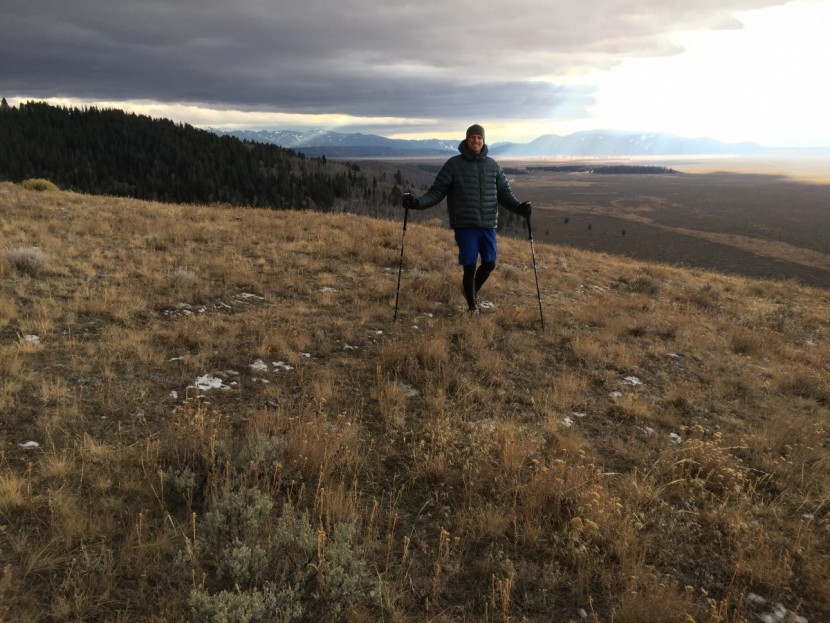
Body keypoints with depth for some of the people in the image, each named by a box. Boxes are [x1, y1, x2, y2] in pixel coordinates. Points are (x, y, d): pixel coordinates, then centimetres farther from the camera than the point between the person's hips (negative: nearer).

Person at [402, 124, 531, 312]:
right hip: (465, 226, -3)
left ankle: (473, 292, 37)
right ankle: (472, 305, 18)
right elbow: (437, 191, -2)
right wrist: (418, 202, -18)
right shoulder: (453, 164, -1)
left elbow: (505, 192, 10)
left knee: (489, 264, 9)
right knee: (470, 267, -2)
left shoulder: (493, 165, 8)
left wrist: (518, 206, -9)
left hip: (488, 225, 4)